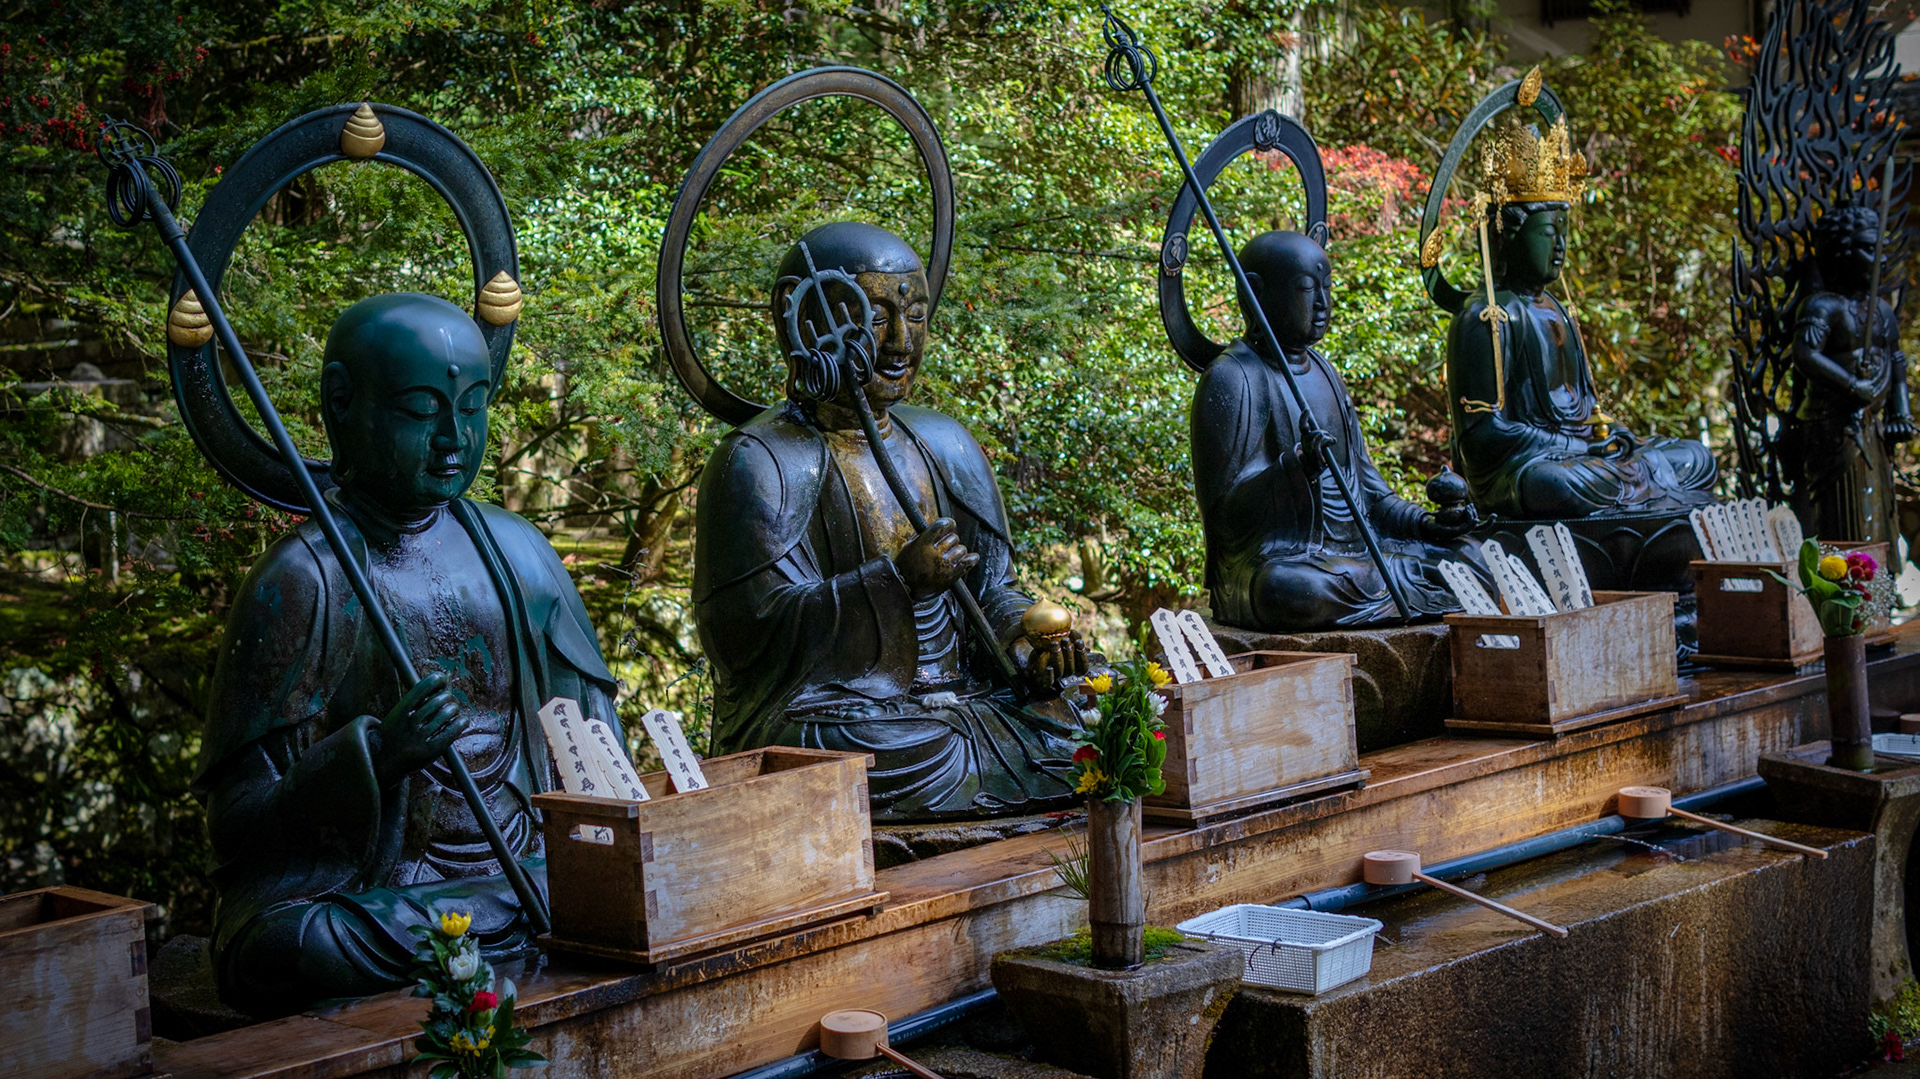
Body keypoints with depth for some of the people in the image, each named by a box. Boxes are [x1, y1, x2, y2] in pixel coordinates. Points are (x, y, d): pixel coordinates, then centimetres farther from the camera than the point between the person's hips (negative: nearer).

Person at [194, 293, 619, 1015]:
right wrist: (373, 756, -24)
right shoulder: (304, 579, -5)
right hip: (363, 895, -3)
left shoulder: (516, 552, 12)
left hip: (536, 871, 4)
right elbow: (235, 826, -8)